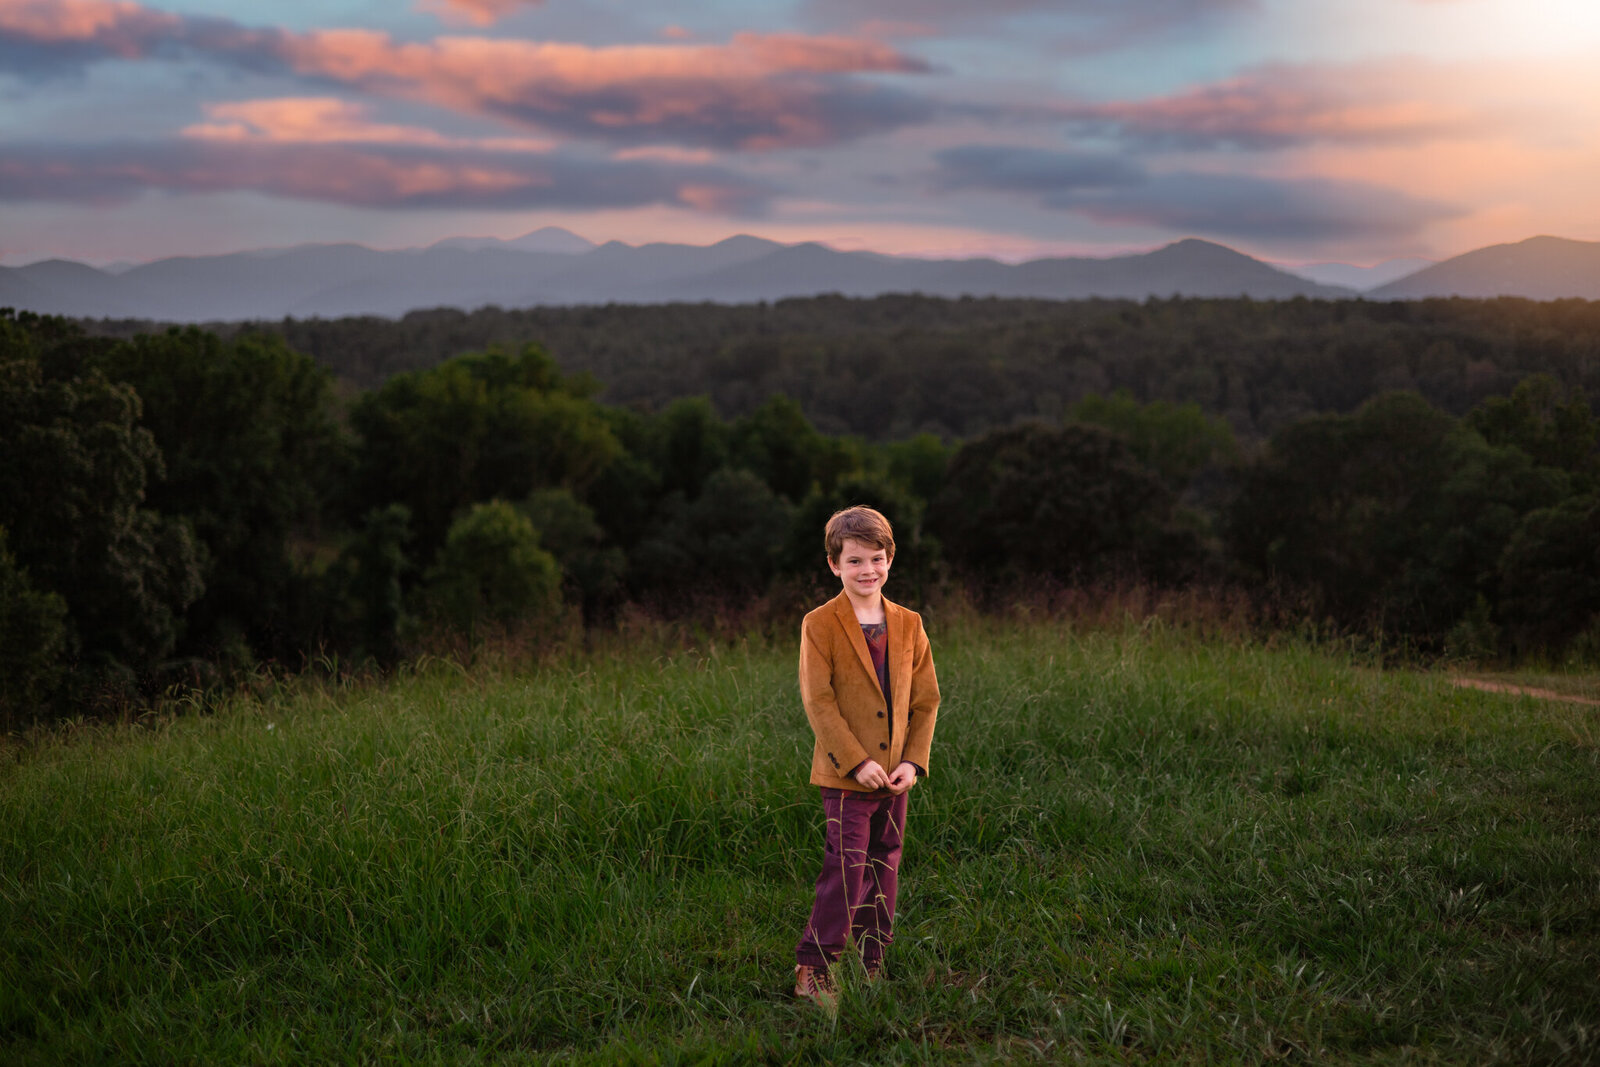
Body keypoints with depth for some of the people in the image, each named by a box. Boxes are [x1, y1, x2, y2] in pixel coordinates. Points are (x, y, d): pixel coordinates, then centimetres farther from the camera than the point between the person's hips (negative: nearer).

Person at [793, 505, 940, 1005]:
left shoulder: (908, 625, 7)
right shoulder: (820, 625, -7)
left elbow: (926, 698, 8)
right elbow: (818, 701, -12)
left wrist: (914, 760, -4)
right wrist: (858, 761, -17)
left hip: (894, 776, 5)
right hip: (846, 776, -5)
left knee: (884, 872, 12)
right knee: (846, 872, -9)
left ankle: (871, 967, 23)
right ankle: (812, 969, -1)